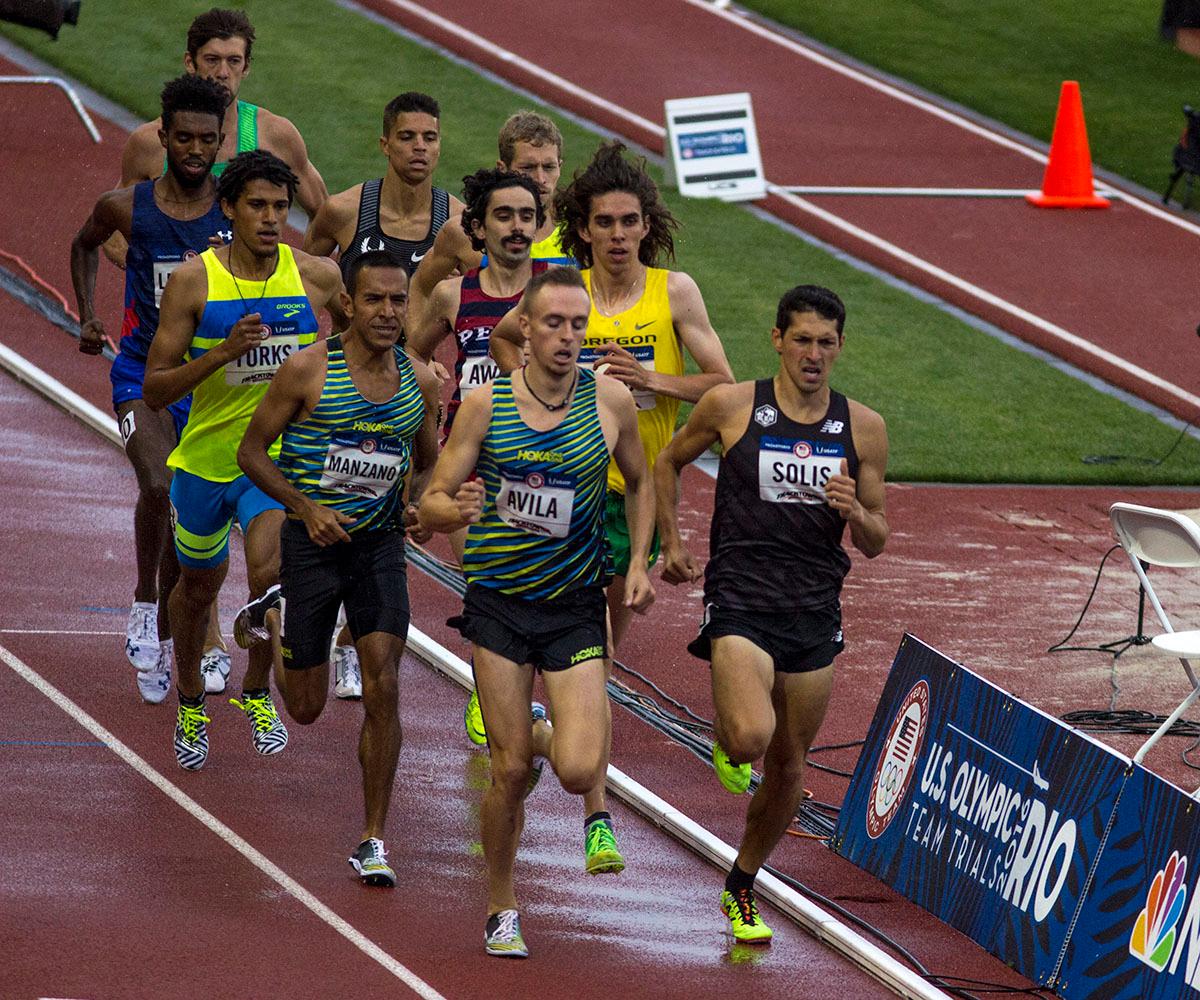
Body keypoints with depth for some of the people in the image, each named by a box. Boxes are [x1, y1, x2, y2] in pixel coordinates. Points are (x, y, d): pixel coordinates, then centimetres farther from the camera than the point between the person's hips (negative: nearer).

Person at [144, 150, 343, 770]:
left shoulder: (316, 278, -8)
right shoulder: (193, 282, -12)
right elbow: (155, 390, -13)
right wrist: (224, 352, -27)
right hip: (206, 457, 1)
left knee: (269, 569, -26)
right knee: (198, 585, 20)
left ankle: (257, 690, 0)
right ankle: (190, 707, 46)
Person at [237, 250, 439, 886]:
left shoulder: (420, 381, 0)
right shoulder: (307, 371, -12)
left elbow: (429, 463, 15)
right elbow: (252, 452, -5)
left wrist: (417, 505, -7)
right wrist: (305, 507, -18)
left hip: (381, 543, 2)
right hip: (313, 541, -2)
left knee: (383, 689, -11)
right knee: (306, 707, 8)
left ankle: (372, 842, -1)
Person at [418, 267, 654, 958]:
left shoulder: (611, 401, -5)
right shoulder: (486, 404, -6)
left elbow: (640, 484, 14)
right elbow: (431, 506, -2)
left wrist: (639, 564, 2)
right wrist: (456, 508, -25)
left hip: (576, 608, 0)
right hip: (499, 603, 0)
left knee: (580, 772, -13)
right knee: (510, 772, -1)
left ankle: (557, 736, 25)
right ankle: (502, 909, 20)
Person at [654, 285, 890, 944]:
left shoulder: (864, 429, 3)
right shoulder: (730, 407, -3)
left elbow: (874, 543, 10)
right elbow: (668, 463, 15)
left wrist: (855, 513, -12)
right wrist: (672, 545, 9)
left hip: (815, 611, 3)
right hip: (740, 598, -3)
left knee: (788, 769, 11)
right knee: (752, 737, -28)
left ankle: (741, 891, 32)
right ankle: (725, 735, 9)